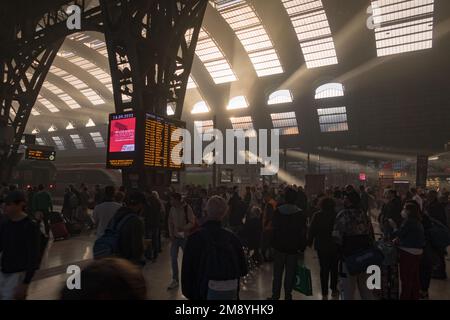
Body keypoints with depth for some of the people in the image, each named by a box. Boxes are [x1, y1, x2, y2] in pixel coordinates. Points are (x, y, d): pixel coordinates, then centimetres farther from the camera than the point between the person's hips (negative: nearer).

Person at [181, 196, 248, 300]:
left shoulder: (195, 238, -9)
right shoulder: (231, 237, -2)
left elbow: (188, 268, -6)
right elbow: (243, 269, 2)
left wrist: (188, 292, 5)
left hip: (209, 290, -3)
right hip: (232, 290, 3)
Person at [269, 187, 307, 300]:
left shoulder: (278, 211, -5)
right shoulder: (300, 213, -8)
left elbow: (274, 228, -1)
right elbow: (303, 233, -6)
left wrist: (273, 244, 6)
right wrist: (302, 248, 2)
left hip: (279, 247, 1)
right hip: (293, 248, -1)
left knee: (277, 272, 12)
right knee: (290, 273, 9)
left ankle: (275, 295, 19)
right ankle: (288, 295, 16)